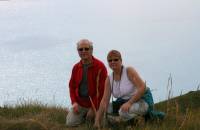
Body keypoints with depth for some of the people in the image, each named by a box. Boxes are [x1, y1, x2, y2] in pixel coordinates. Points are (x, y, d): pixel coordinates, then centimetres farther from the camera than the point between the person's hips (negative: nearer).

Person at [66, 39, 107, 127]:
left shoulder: (100, 66, -13)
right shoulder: (76, 67, 5)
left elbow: (102, 90, -14)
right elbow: (72, 86, 13)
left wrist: (94, 108, -16)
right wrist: (74, 102, -4)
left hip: (94, 104, -4)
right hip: (79, 103, 4)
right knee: (70, 123, -9)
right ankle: (83, 115, 21)